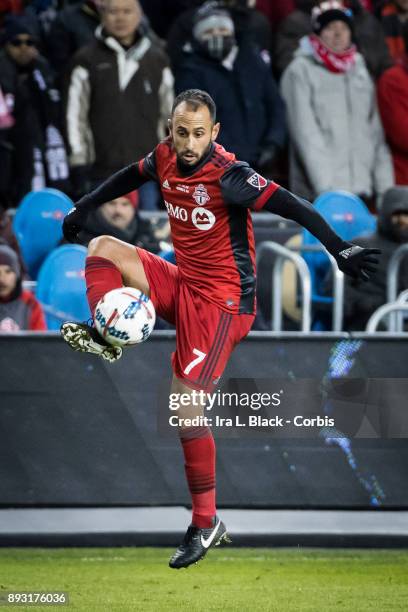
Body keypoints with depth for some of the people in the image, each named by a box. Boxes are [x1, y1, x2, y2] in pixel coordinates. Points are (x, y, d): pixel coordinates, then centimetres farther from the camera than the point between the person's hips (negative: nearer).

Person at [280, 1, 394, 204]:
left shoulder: (359, 71, 19)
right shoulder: (300, 72, 1)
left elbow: (375, 133, 17)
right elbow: (306, 134, -7)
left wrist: (385, 189, 8)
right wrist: (326, 187, -16)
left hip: (361, 192, 5)